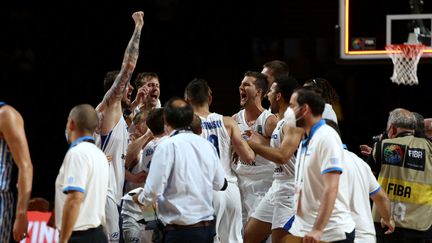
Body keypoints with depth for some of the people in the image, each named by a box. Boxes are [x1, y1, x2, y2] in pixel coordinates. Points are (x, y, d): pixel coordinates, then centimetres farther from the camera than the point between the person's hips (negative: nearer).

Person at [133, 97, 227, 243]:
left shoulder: (167, 146, -10)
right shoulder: (207, 145, 6)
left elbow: (154, 190, -13)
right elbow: (219, 184, 17)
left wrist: (141, 199, 9)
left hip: (181, 231, -6)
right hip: (208, 228, 6)